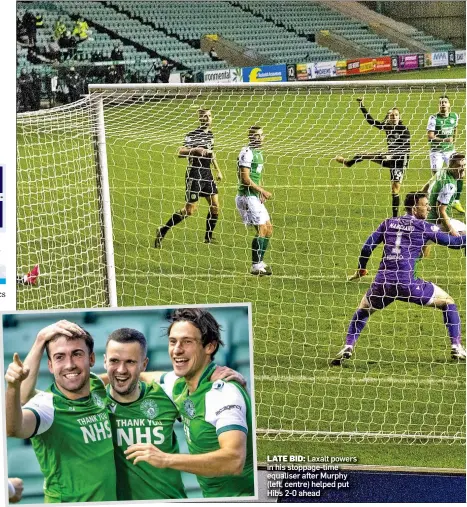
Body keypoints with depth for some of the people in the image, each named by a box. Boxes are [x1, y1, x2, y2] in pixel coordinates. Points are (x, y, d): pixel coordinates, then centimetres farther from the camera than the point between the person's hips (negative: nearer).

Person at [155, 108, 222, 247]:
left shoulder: (210, 134, 11)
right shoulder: (193, 135, -14)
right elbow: (180, 152, -24)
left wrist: (218, 170, 27)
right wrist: (196, 150, -37)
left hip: (207, 173, 7)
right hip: (195, 174, -7)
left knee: (215, 206, 3)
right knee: (190, 209, -7)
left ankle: (208, 237, 18)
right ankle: (162, 232, 4)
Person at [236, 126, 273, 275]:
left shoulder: (258, 153, 17)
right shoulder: (247, 153, -14)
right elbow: (245, 178, -19)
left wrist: (261, 192, 10)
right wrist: (263, 191, -15)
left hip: (255, 197, 10)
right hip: (247, 196, -10)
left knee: (268, 229, 12)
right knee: (261, 229, -12)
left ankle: (259, 262, 19)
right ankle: (255, 266, -8)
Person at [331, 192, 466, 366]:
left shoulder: (388, 224, 15)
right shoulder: (424, 227, 5)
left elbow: (367, 247, 15)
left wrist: (361, 270, 30)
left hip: (382, 282, 3)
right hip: (407, 283, -3)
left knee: (362, 311, 30)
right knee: (448, 302, 14)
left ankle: (348, 347, 10)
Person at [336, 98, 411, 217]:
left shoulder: (404, 130, -13)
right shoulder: (387, 127, 5)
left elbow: (406, 148, -20)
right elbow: (371, 120, 10)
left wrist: (392, 155, -30)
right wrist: (362, 106, 6)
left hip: (400, 161, -6)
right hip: (389, 158, 6)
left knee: (395, 190, -7)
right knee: (364, 155, 8)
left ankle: (395, 217, 0)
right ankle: (347, 163, 39)